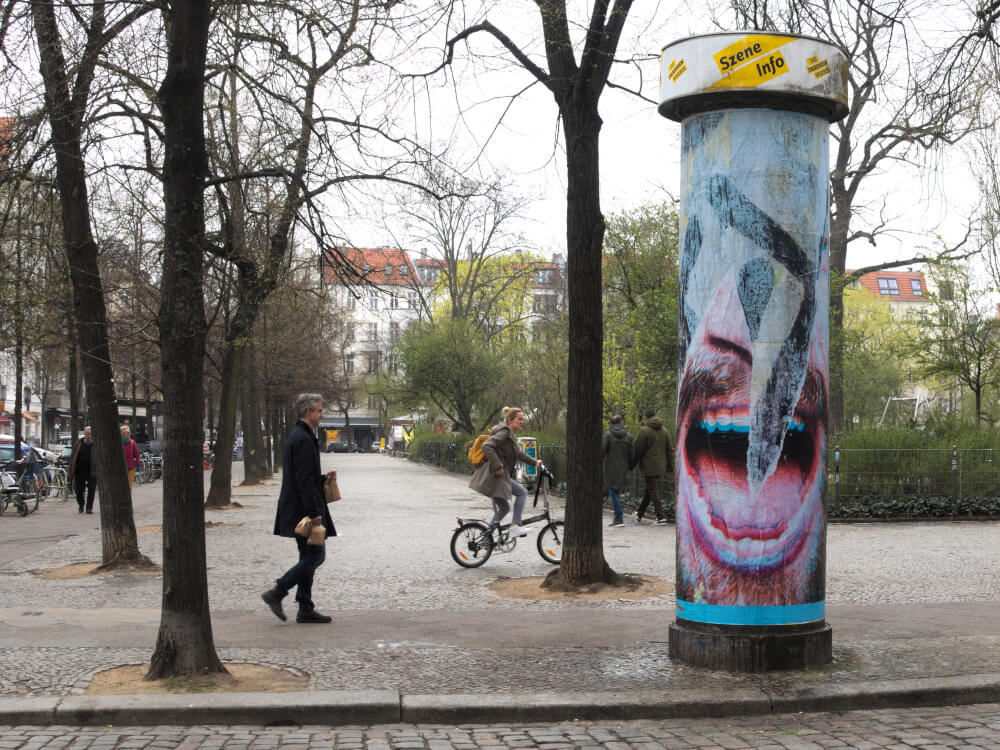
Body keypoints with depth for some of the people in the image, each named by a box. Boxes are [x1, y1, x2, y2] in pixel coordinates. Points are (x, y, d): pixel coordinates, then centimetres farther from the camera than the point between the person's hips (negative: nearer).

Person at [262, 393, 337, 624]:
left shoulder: (297, 436, 16)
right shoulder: (303, 440, -17)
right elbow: (304, 481, -22)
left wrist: (323, 477, 13)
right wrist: (314, 513, -23)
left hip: (298, 510, 11)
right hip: (303, 509, -11)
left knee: (309, 557, 12)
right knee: (315, 555, -7)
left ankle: (305, 609, 15)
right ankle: (276, 593, -5)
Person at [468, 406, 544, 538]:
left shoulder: (511, 435, 18)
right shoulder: (504, 432, -14)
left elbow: (519, 454, 30)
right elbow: (487, 447, -27)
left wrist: (535, 462, 22)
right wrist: (498, 466, -26)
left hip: (497, 476, 10)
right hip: (493, 476, -10)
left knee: (504, 508, 17)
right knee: (522, 492, -12)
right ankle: (515, 526, -14)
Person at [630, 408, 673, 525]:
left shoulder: (644, 430, -12)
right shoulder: (663, 430, 10)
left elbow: (637, 451, -11)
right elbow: (668, 449, 13)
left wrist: (631, 465, -1)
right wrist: (669, 466, 17)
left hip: (649, 466, -7)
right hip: (661, 466, 7)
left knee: (653, 490, -4)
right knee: (649, 489, 16)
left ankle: (661, 518, -9)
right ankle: (639, 514, 27)